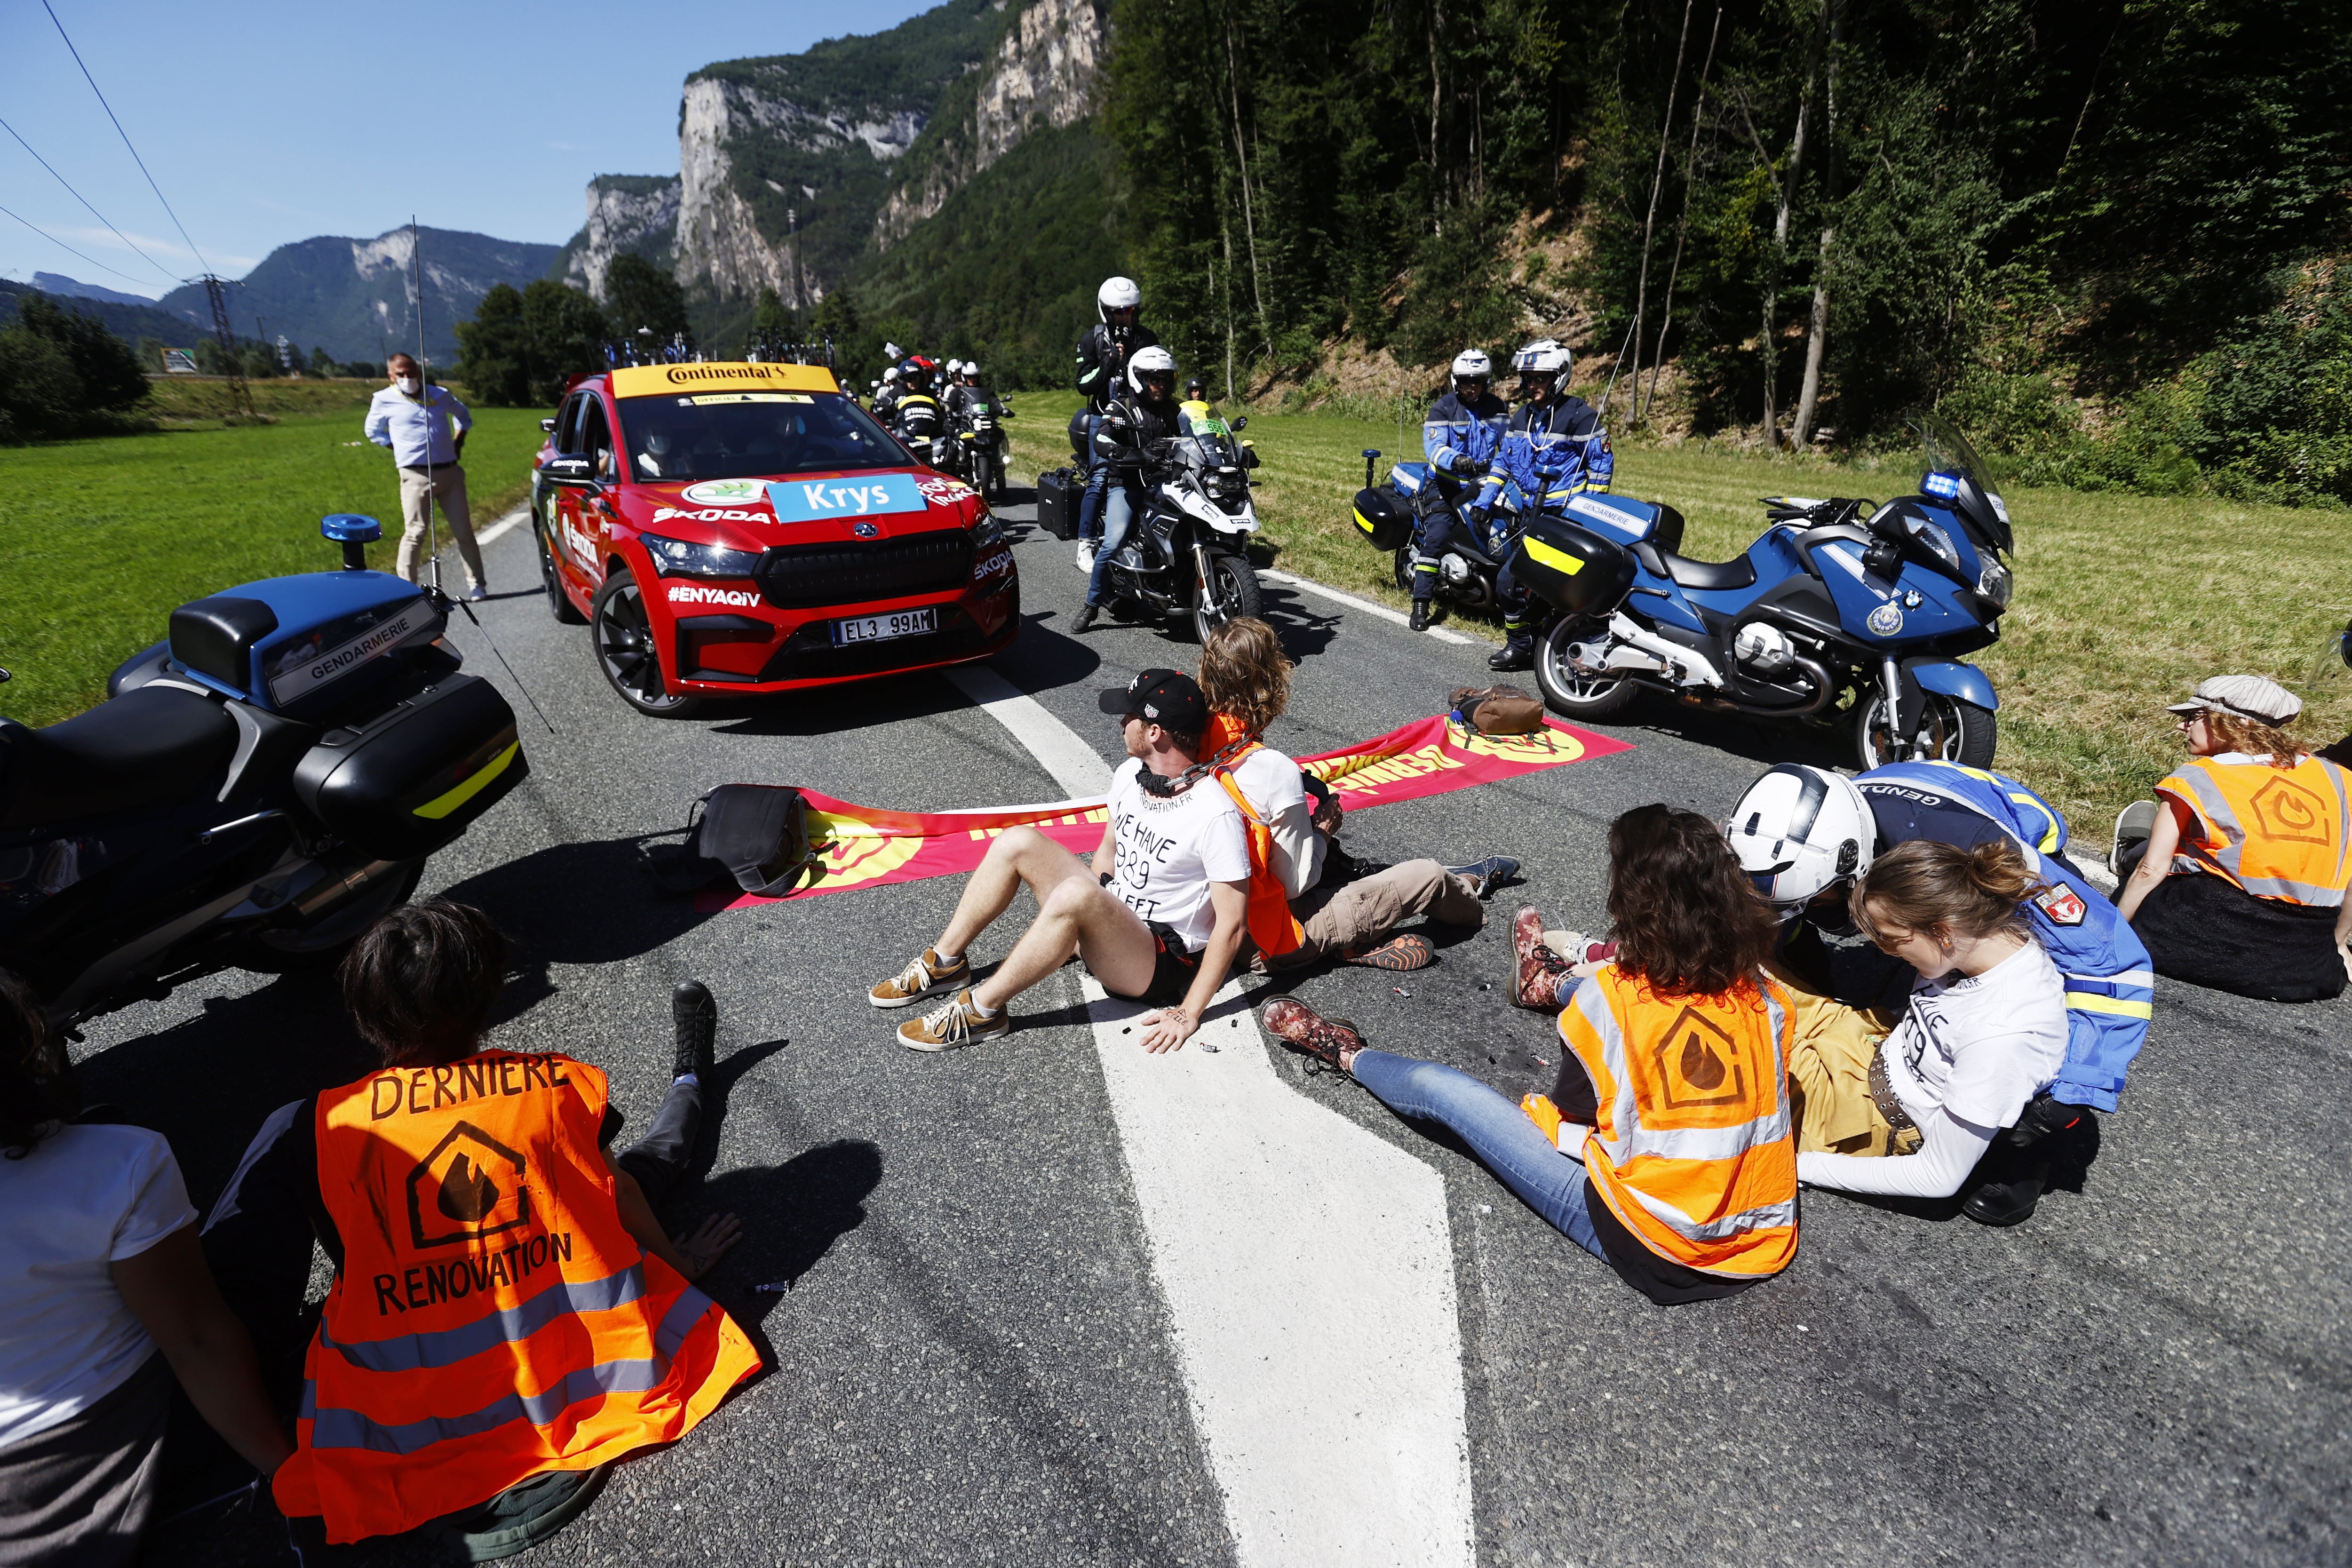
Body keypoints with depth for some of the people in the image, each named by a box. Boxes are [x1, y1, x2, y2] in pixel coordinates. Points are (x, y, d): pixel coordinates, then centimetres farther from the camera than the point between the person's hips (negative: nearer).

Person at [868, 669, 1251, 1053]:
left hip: (1164, 965, -8)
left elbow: (1232, 924, -22)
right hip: (1111, 922, 8)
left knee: (1075, 892, -36)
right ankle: (946, 963, 4)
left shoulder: (1216, 815, -24)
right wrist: (1081, 928, 15)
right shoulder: (1130, 774, 1)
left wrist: (1189, 1014, -21)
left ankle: (982, 1010, -20)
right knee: (1017, 843, -7)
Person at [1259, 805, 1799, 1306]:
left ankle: (1347, 1054, 38)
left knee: (1438, 1088, 6)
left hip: (1652, 1250, -6)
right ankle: (1555, 983, 55)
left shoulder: (1610, 997, -22)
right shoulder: (1765, 999, -7)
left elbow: (1573, 1114, -9)